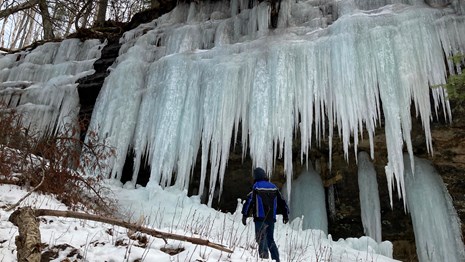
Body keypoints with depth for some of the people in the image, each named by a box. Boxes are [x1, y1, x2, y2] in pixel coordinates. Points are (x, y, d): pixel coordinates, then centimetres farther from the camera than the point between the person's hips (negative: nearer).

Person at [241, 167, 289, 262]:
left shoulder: (256, 187, -4)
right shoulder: (273, 187, 11)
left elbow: (249, 201, -9)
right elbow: (282, 201, 15)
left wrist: (245, 215, -5)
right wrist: (285, 214, 23)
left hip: (260, 218, -5)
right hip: (271, 218, 5)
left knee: (261, 239, -4)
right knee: (270, 239, 16)